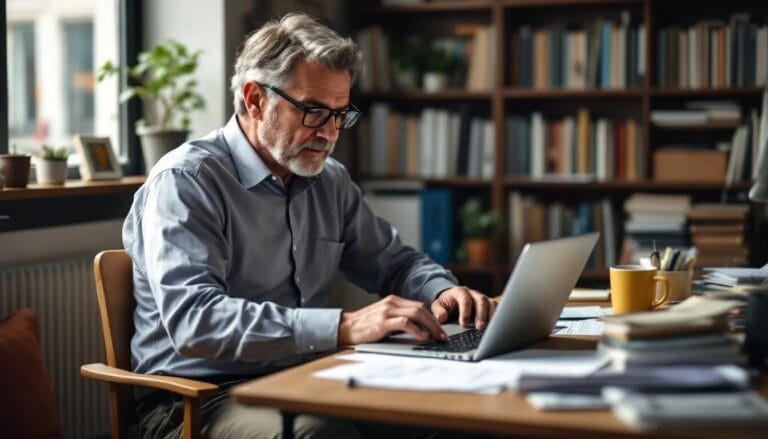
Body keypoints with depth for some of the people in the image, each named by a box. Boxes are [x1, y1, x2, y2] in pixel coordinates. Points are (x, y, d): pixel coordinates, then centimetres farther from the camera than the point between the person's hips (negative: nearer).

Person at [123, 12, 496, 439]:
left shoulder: (330, 181, 12)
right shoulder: (185, 181, -12)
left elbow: (395, 262, 25)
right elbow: (194, 319, -26)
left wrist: (442, 291, 0)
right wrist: (344, 327, -35)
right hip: (200, 400, -6)